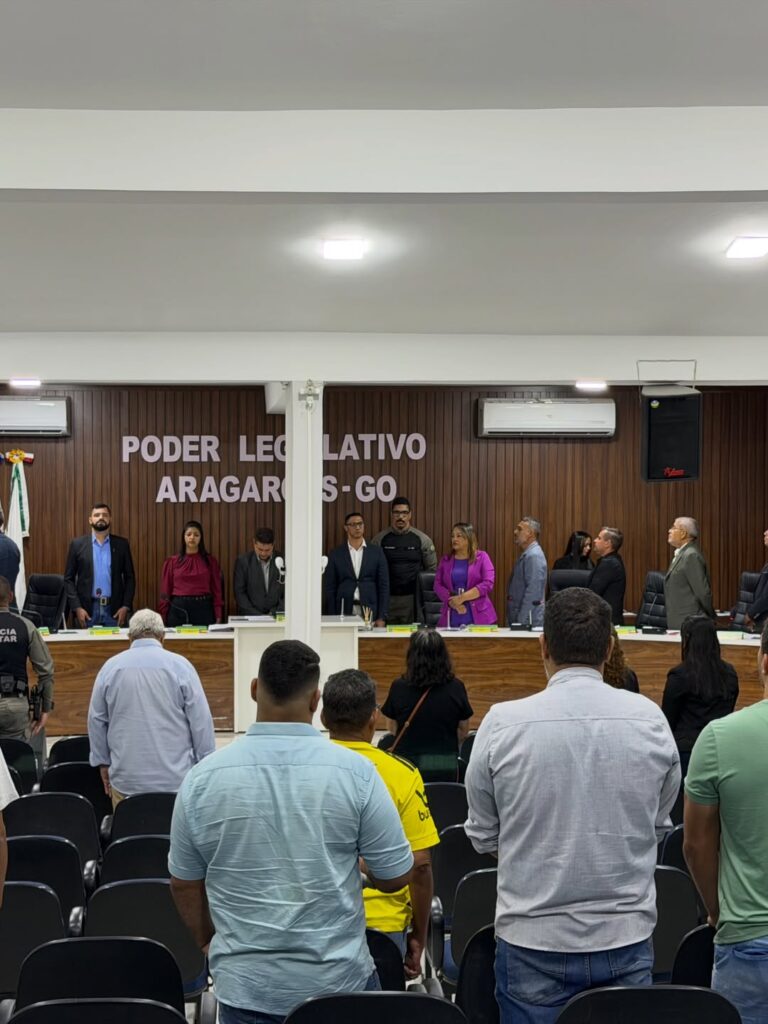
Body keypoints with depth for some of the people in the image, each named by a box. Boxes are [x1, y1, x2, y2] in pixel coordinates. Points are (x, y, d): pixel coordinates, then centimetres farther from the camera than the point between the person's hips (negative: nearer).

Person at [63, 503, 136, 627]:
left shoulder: (121, 544, 7)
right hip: (87, 610, -1)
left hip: (114, 610, 1)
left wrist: (126, 606, -3)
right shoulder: (78, 544, 4)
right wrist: (77, 607, -7)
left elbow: (130, 577, 8)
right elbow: (68, 579, 4)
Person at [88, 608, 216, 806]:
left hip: (126, 779, 2)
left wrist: (103, 762, 21)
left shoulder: (110, 667, 3)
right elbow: (201, 721, -3)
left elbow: (96, 721, 11)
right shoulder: (180, 666, -4)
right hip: (175, 779, -2)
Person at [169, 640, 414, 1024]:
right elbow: (396, 875, -6)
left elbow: (184, 883, 3)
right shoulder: (355, 771, -14)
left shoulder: (202, 778, -9)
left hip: (245, 985, 1)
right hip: (339, 978, -1)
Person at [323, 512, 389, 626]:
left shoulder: (376, 552, 7)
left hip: (370, 612, 0)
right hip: (344, 612, 0)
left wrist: (382, 617, -2)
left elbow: (383, 585, 5)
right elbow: (329, 588, 5)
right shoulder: (336, 554, 6)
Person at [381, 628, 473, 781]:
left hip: (407, 764, 0)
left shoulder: (399, 687, -8)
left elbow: (393, 727, 4)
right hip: (446, 766, 1)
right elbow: (464, 730, 4)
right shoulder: (456, 687, -7)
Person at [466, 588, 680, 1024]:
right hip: (627, 938, 2)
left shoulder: (503, 723, -12)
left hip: (534, 942, -1)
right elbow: (659, 826, 7)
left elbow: (483, 836, 0)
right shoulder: (650, 719, -6)